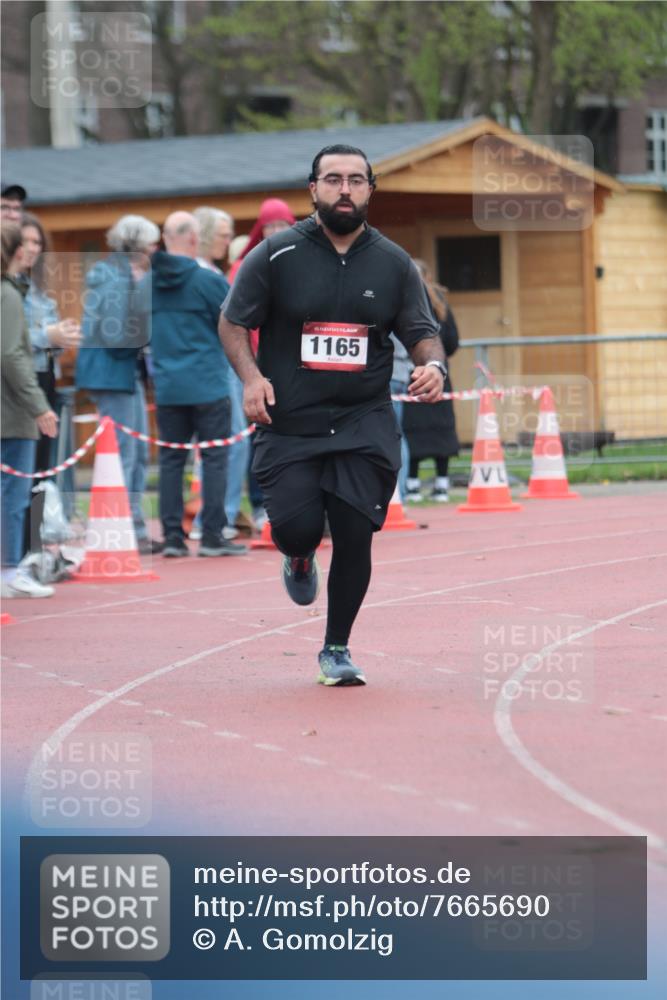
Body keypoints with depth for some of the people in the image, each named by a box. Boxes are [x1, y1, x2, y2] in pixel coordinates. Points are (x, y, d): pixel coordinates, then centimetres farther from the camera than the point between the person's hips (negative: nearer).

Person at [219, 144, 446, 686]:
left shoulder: (394, 263, 5)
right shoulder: (276, 255, -2)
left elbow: (422, 332, 10)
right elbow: (233, 321, 5)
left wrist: (433, 364, -12)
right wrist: (251, 376, -12)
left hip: (365, 424, 1)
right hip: (289, 423, -1)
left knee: (355, 536, -6)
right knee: (296, 528, -12)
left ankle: (337, 650, 13)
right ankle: (301, 558, 29)